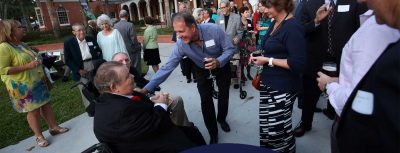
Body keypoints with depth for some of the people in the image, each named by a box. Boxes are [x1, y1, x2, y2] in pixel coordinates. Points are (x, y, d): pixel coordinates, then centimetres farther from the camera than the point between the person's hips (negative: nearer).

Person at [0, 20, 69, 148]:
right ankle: (39, 136, 19)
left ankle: (54, 127, 27)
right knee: (33, 110, 3)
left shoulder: (22, 44, 9)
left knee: (46, 105, 13)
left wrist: (42, 75, 15)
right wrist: (28, 66, -25)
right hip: (23, 86, -8)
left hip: (37, 82, 8)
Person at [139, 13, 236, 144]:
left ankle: (221, 119, 43)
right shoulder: (180, 44, -30)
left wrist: (218, 62, -45)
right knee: (206, 100, -5)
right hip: (202, 70, 0)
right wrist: (146, 89, -32)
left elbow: (230, 49, -24)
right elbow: (167, 67, -28)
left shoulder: (214, 30, -36)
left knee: (224, 95, 13)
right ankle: (213, 134, 15)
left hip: (222, 65, 0)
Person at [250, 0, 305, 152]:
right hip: (269, 82, 8)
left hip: (283, 88, -8)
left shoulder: (293, 27, -17)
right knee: (266, 126, 17)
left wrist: (268, 60, -18)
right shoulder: (275, 23, 9)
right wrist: (260, 55, 3)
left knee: (278, 130, 3)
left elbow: (298, 64, -22)